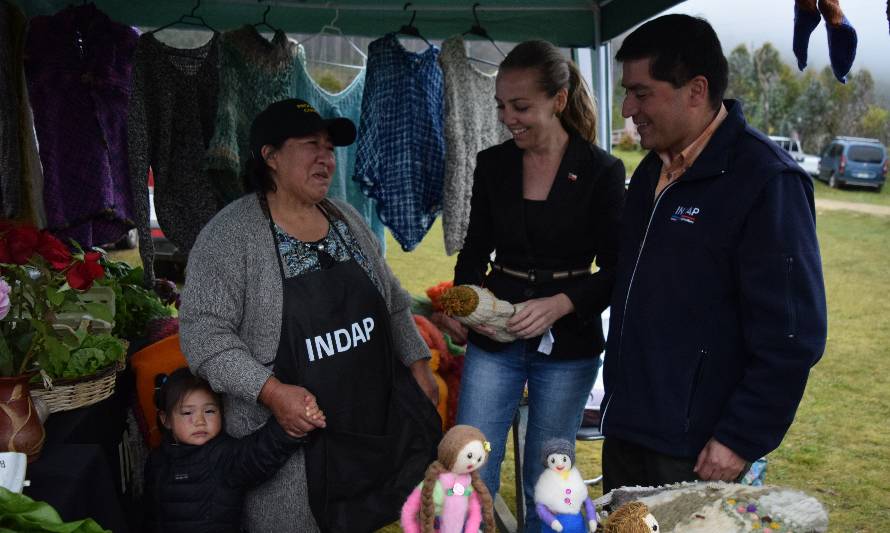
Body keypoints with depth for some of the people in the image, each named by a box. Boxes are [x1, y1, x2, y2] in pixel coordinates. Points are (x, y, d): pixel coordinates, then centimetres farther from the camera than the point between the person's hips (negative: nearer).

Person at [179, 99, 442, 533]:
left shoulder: (347, 220, 7)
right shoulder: (230, 233, -12)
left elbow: (392, 303, 14)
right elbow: (203, 331, -17)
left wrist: (418, 366, 8)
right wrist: (271, 391, -25)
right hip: (294, 432, -5)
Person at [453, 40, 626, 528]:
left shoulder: (602, 171, -8)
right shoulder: (492, 164, 2)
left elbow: (613, 270, -6)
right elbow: (476, 248, 10)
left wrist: (561, 304, -22)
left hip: (567, 343, -2)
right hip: (495, 337, 3)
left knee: (545, 483, 11)